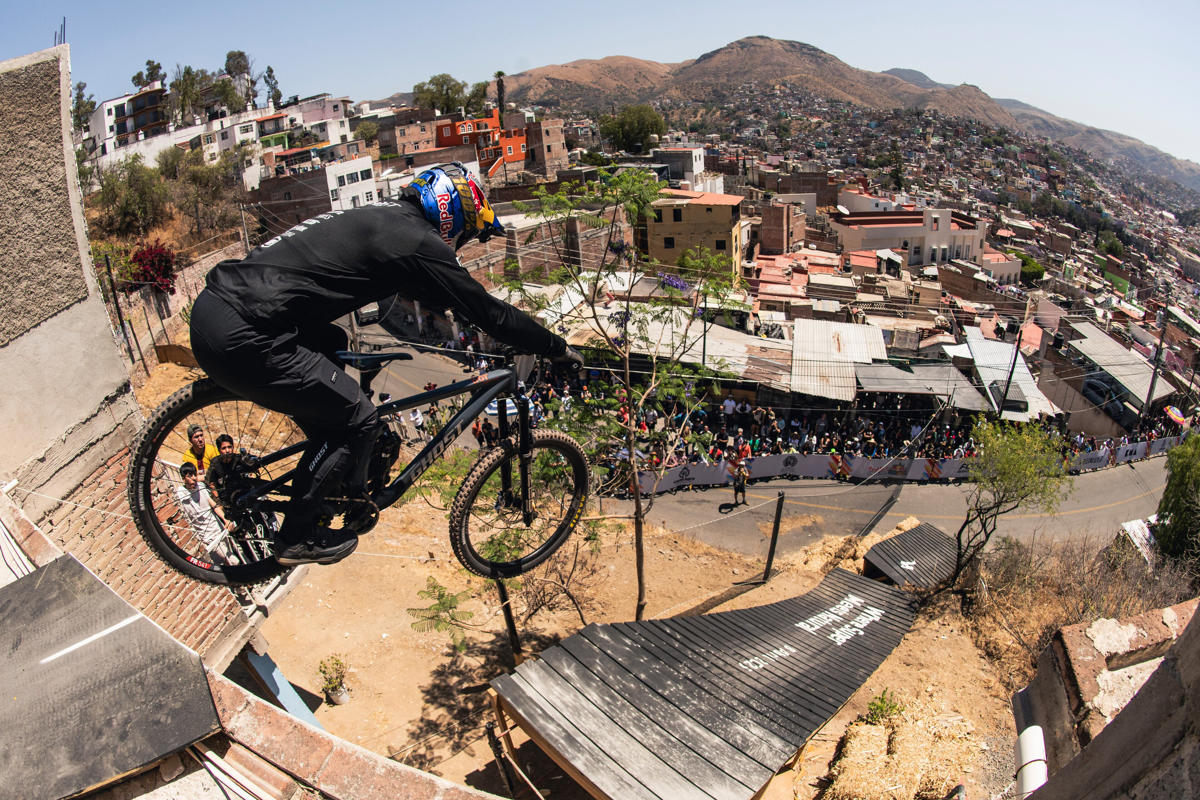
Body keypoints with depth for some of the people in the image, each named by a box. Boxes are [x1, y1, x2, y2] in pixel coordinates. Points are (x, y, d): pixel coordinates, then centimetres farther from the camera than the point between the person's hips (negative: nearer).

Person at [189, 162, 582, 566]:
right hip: (241, 338, -11)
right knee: (357, 420, 0)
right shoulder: (418, 241, -8)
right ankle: (297, 539, 17)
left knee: (332, 345, 28)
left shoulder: (382, 218, 21)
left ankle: (350, 487, 37)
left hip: (213, 303, 11)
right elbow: (488, 310, -3)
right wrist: (558, 348, 8)